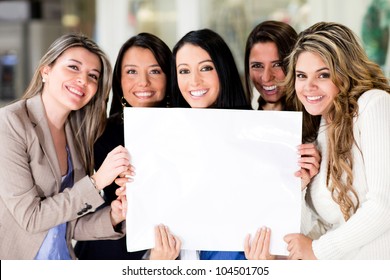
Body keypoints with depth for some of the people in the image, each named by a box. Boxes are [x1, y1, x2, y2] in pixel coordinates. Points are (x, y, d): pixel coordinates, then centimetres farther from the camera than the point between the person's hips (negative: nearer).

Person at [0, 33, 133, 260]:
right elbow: (29, 217, -14)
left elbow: (68, 226, 5)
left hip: (63, 256, 4)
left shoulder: (77, 133, 4)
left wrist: (111, 217, -11)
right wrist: (97, 181, -17)